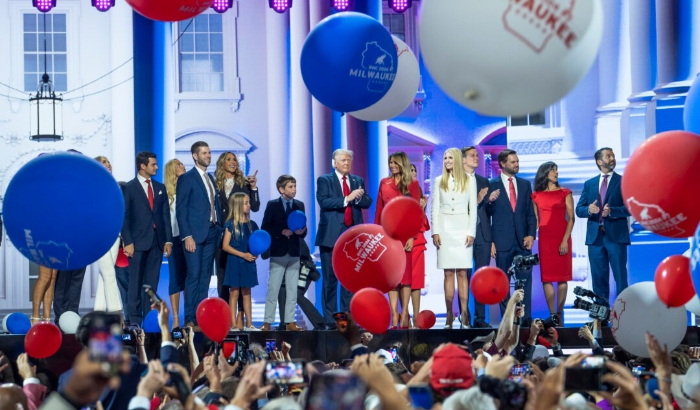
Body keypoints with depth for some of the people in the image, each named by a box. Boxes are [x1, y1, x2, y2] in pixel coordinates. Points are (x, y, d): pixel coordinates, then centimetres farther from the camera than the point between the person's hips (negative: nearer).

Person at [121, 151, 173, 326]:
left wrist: (168, 240, 5)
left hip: (157, 242, 4)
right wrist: (127, 242, -11)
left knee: (152, 283, 5)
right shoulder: (129, 188, 0)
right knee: (135, 282, -2)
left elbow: (166, 215, 13)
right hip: (138, 242, -4)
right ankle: (135, 319, 0)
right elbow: (124, 217, -4)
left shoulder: (160, 188, 15)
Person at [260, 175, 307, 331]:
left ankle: (290, 322, 8)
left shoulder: (299, 205, 9)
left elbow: (304, 230, 9)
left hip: (294, 252, 3)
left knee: (292, 289, 4)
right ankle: (267, 322, 0)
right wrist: (281, 232, -17)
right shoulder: (272, 205, 0)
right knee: (273, 289, -2)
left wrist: (302, 232, -14)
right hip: (278, 252, -3)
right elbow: (265, 228, -5)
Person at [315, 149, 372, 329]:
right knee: (330, 279, -2)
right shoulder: (324, 180, 3)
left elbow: (367, 202, 6)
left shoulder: (358, 181, 16)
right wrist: (346, 199, -21)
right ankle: (330, 319, 0)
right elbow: (323, 201, -13)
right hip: (331, 236, -4)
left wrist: (359, 197, -16)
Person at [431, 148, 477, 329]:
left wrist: (471, 232, -5)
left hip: (462, 228, -1)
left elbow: (473, 209, 4)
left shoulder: (469, 181, 7)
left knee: (462, 273, -5)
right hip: (445, 228, 1)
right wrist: (435, 232, -3)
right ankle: (449, 315, -2)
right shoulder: (439, 181, 11)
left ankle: (464, 315, -7)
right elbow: (435, 208, 7)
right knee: (448, 273, -2)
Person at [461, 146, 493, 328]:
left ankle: (480, 318, 8)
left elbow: (488, 210, 16)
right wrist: (477, 200, -20)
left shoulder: (484, 182, 16)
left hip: (483, 236, 5)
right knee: (464, 278, -1)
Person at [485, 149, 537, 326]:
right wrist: (490, 201, -17)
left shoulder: (525, 184, 13)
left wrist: (531, 234, 1)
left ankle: (526, 317, -2)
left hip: (522, 240, 2)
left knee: (525, 279, -4)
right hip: (503, 242, -2)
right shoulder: (492, 185, 3)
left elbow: (530, 212, 13)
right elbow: (488, 214, 4)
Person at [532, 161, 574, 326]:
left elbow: (571, 218, -1)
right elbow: (535, 220, 11)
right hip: (544, 239, 1)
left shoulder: (565, 193, 5)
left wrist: (565, 240, -11)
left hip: (562, 238, -1)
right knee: (547, 277, -3)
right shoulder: (536, 195, 9)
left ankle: (559, 315, -1)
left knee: (562, 277, -2)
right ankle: (552, 315, -1)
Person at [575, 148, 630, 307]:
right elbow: (579, 210, 11)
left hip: (616, 236, -4)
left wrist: (611, 211, -20)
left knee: (620, 278, -4)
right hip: (595, 237, 4)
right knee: (599, 279, 6)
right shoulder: (589, 184, 15)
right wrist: (589, 210, -12)